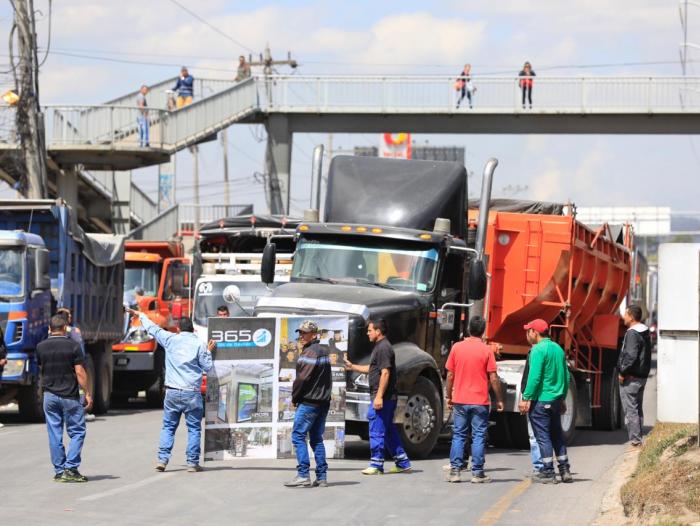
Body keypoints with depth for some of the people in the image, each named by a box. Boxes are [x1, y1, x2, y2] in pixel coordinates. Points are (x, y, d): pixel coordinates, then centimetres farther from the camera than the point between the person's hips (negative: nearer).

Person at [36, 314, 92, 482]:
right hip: (69, 396, -4)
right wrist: (88, 394, -5)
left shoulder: (41, 347, 2)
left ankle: (59, 471, 7)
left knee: (54, 434, 7)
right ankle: (71, 468, -6)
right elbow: (80, 372, -11)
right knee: (77, 432, 5)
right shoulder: (73, 346, -9)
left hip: (49, 395, 4)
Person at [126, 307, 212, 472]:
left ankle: (162, 459, 2)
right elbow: (207, 366, 0)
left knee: (168, 426, 11)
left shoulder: (170, 339, 3)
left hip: (172, 392, 2)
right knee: (194, 428, 5)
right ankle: (193, 462, 2)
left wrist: (140, 315, 33)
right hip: (192, 393, -2)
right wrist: (208, 352, 15)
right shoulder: (198, 344, -3)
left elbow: (153, 329, 18)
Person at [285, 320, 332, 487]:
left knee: (298, 436, -6)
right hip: (323, 402, 9)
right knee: (317, 439, 12)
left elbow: (302, 378, -17)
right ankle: (322, 477, 8)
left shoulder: (309, 353, -13)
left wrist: (295, 398, -3)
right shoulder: (324, 351, 17)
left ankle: (303, 475, -11)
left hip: (308, 402, -9)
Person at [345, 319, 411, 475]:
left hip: (382, 397, -10)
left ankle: (376, 464, 0)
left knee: (376, 430, -5)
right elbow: (373, 369, 28)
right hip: (387, 398, 10)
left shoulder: (383, 348, -14)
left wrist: (379, 396, -23)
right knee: (389, 430, 14)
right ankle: (402, 462, 17)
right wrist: (353, 367, 27)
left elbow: (385, 373, -21)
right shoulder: (380, 347, 18)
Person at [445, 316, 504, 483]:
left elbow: (450, 375, 3)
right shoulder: (486, 350, -7)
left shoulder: (457, 347, -1)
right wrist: (499, 399, 4)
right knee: (478, 437, 3)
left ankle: (455, 471, 4)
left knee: (458, 435, 8)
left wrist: (449, 396, 14)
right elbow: (493, 378, -6)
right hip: (480, 401, -2)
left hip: (460, 400, 2)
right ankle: (477, 473, 3)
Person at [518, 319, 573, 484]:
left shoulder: (538, 350, -13)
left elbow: (534, 377, -20)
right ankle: (564, 471, 18)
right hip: (556, 400, 8)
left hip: (540, 401, -8)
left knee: (543, 437, -3)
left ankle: (548, 473, -2)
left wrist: (526, 398, -16)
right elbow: (566, 376, 17)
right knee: (557, 435, 16)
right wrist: (562, 398, 24)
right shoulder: (558, 348, 12)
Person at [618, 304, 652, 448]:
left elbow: (630, 356, -26)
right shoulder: (645, 332, 12)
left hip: (630, 378, -10)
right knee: (637, 409, 16)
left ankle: (635, 440, -7)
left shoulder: (632, 334, -18)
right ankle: (638, 439, 21)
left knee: (630, 410, -6)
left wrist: (622, 373, -16)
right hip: (642, 376, 10)